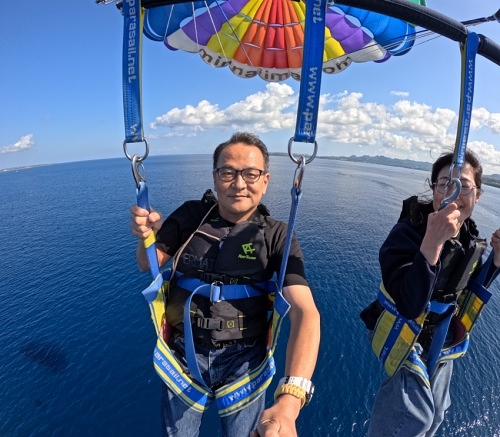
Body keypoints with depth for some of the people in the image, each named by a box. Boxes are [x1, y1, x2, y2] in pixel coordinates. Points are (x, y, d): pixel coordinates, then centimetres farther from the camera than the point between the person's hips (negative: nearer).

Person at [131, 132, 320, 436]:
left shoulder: (277, 236, -16)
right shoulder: (190, 216, -9)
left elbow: (306, 312, -26)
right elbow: (148, 265, 2)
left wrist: (290, 399, -41)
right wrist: (147, 236, -22)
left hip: (243, 358, -1)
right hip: (184, 353, 2)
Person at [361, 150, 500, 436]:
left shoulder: (471, 238, -7)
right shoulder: (407, 233, -29)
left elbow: (468, 291, 7)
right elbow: (410, 305, -41)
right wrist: (433, 241, -50)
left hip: (443, 344, 7)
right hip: (406, 340, -7)